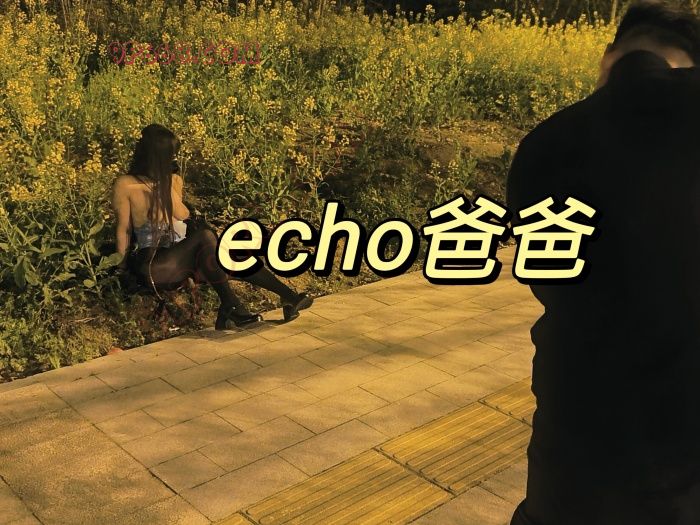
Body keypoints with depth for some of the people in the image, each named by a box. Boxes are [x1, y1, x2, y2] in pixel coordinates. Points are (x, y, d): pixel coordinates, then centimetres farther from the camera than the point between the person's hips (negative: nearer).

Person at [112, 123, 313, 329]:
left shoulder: (172, 180, 14)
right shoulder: (126, 184, -3)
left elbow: (183, 214, -2)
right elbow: (124, 228, -2)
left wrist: (166, 184, -7)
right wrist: (123, 265, -3)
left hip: (181, 260, 6)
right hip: (152, 265, -6)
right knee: (204, 236, -31)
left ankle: (289, 296, -18)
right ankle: (230, 306, -29)